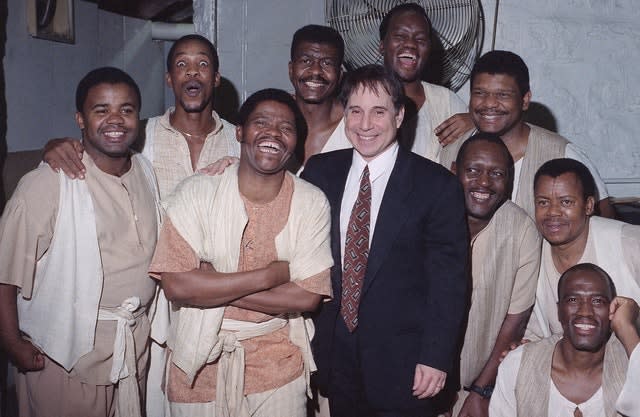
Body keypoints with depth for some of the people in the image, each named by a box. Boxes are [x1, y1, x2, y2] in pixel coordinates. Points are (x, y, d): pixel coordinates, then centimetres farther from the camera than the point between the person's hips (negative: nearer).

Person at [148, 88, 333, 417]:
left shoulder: (312, 203, -6)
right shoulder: (196, 192, -8)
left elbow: (308, 297, -13)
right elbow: (175, 285, -17)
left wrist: (211, 286, -16)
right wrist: (269, 275, -17)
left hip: (277, 368, 0)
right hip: (200, 365, 0)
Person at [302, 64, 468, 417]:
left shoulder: (436, 185, -9)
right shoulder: (319, 172, 2)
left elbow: (448, 281, -9)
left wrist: (436, 357, -11)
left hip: (400, 362, -3)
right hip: (332, 354, 3)